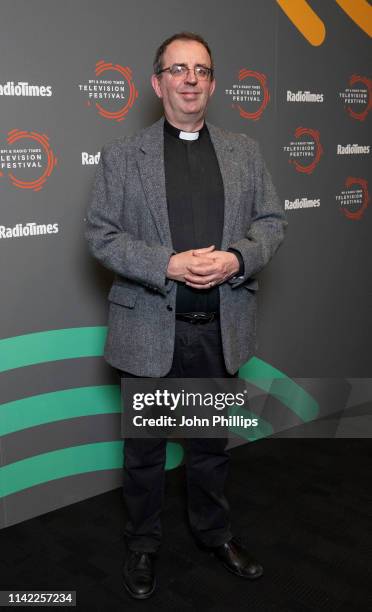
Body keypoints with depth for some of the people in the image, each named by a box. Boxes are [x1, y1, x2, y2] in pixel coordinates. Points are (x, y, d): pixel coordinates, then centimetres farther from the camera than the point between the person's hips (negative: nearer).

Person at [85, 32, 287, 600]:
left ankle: (214, 530, 42)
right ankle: (143, 543, 35)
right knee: (145, 446, 13)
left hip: (222, 327, 3)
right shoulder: (121, 155, -1)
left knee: (211, 440, 20)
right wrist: (169, 265, -19)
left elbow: (272, 221, 6)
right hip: (150, 328, -2)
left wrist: (235, 258, -15)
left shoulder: (246, 151, 7)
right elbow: (101, 235, -5)